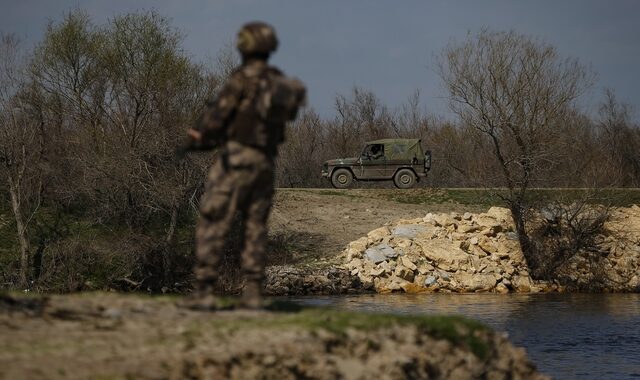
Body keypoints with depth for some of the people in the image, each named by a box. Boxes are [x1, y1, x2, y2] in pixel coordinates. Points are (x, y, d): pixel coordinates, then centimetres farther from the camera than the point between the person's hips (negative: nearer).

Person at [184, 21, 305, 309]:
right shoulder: (280, 83, 11)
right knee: (255, 227, 12)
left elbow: (218, 115, -11)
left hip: (236, 158, -7)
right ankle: (252, 292, 6)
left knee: (212, 224, -3)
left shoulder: (243, 78, -12)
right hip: (265, 161, 7)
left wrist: (201, 134, 9)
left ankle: (204, 291, -8)